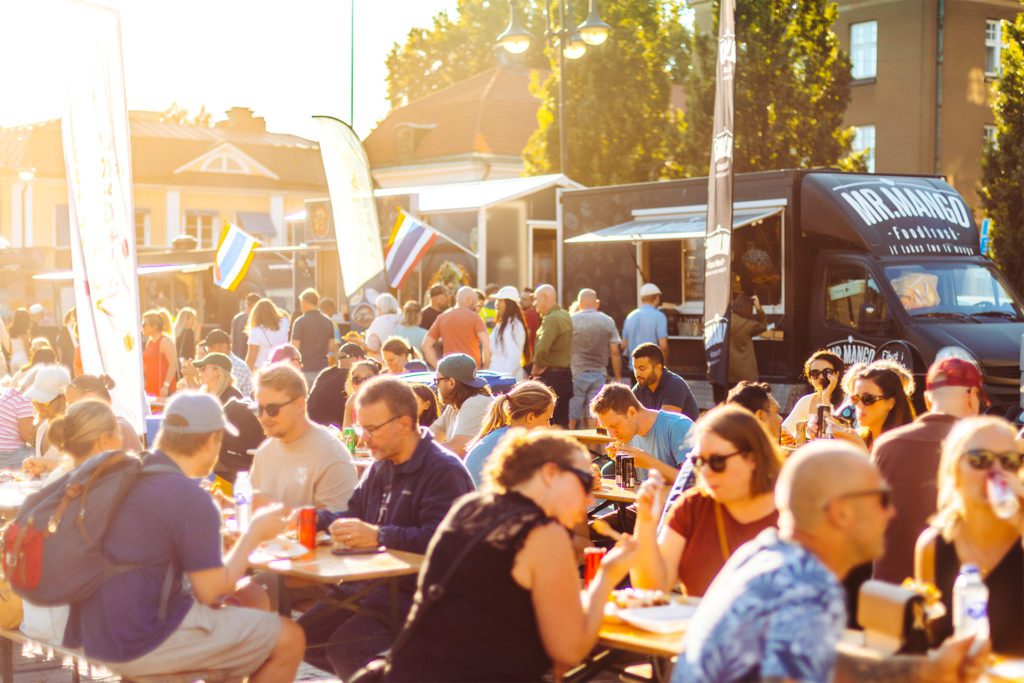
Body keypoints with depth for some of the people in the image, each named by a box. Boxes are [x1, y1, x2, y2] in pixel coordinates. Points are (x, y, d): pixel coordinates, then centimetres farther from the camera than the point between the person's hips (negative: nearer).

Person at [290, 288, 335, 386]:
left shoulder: (300, 322, -9)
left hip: (305, 368, -4)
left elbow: (295, 347, -10)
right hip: (322, 367, 4)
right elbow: (331, 346, 8)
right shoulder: (328, 321, 6)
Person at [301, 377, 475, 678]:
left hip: (414, 594, -9)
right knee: (303, 637, 2)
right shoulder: (381, 467, 15)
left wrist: (378, 536, -31)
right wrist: (316, 519, 1)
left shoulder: (444, 471, -16)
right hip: (370, 584, 9)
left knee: (344, 648, -26)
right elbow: (355, 514, 20)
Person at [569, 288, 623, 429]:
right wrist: (618, 378, 9)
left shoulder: (570, 321, -2)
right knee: (593, 418, 2)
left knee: (571, 418, 1)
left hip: (576, 374, -2)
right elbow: (615, 352, 3)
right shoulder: (608, 322, 4)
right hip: (599, 375, 2)